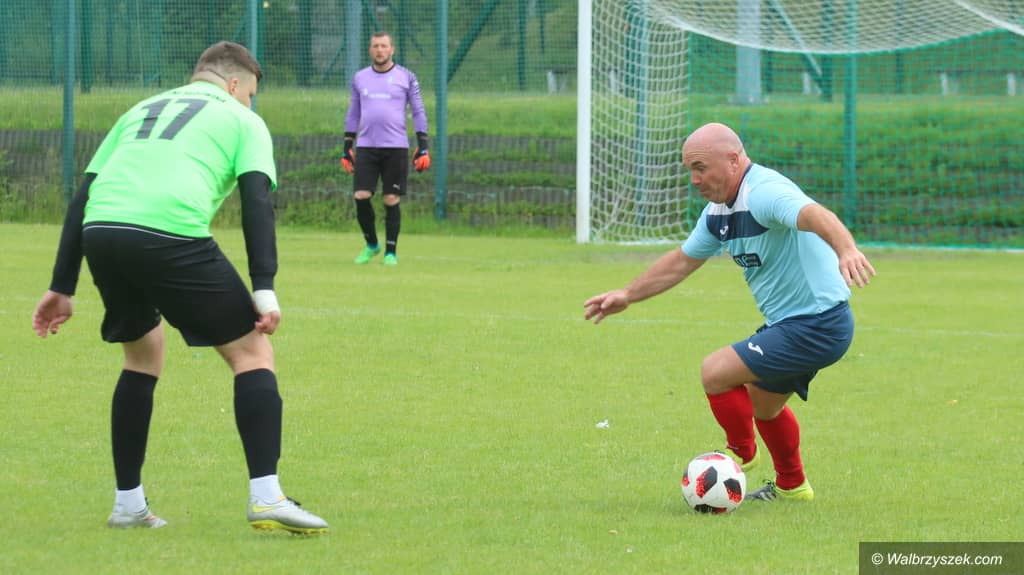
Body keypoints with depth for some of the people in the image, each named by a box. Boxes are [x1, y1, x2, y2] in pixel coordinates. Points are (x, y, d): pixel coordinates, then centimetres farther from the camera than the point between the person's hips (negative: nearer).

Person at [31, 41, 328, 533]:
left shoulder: (141, 111, 33)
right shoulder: (240, 120, 20)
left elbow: (83, 196, 27)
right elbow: (257, 201, 3)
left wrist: (62, 286, 27)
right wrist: (264, 289, -4)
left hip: (100, 232, 5)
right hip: (172, 235, -5)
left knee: (143, 355, 28)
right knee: (252, 352, 7)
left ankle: (128, 504, 27)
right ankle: (266, 497, -6)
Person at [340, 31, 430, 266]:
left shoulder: (406, 77, 3)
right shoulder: (360, 78, 11)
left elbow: (418, 113, 5)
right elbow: (353, 115, 17)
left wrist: (423, 147, -2)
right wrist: (347, 148, 12)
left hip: (396, 148, -2)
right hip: (366, 147, 2)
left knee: (392, 200, -1)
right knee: (361, 196, -8)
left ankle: (391, 252, 9)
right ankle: (371, 245, 12)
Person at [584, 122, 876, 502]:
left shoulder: (764, 193, -25)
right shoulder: (718, 211, 7)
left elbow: (814, 215, -44)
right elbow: (682, 261, 22)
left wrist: (846, 250, -64)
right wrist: (627, 295, 22)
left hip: (817, 325, -11)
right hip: (789, 323, 11)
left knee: (716, 371, -14)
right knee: (762, 404, 29)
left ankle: (741, 453, 11)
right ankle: (791, 485, 50)